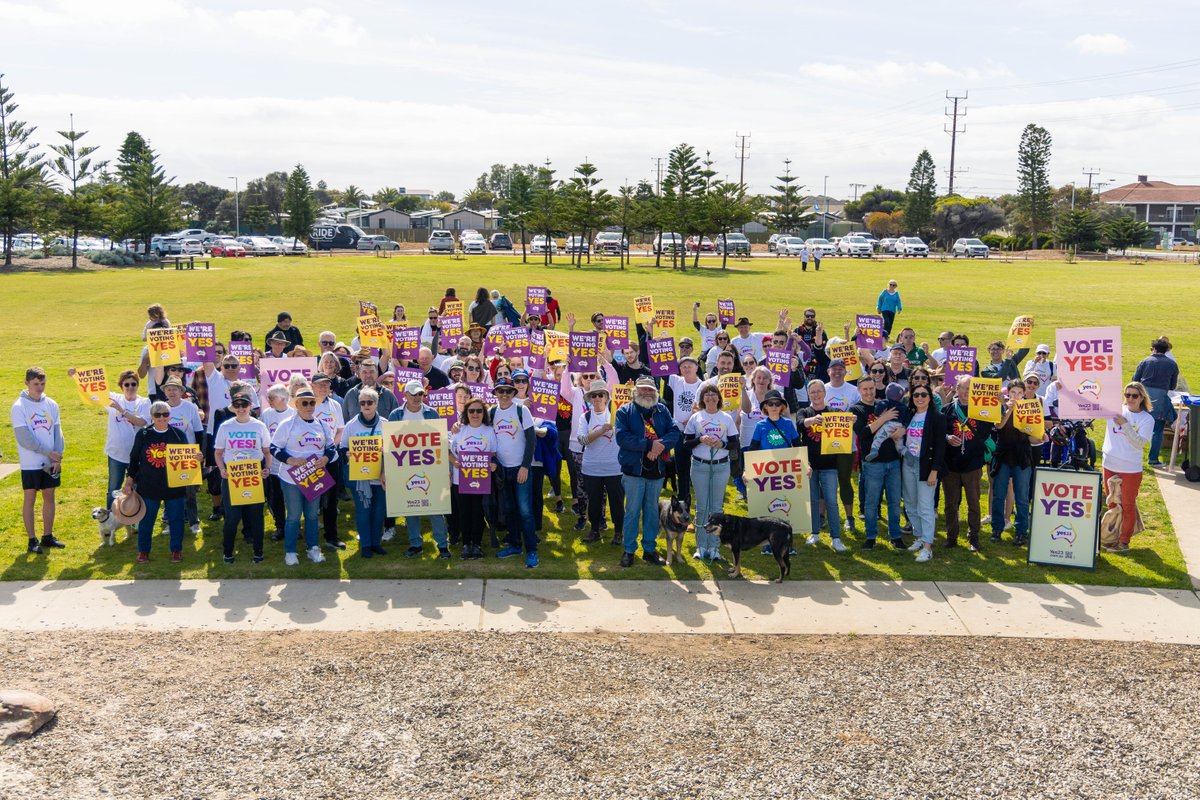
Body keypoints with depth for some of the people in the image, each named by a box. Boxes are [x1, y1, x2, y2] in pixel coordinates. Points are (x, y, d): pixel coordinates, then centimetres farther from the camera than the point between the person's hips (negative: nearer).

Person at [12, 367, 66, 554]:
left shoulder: (52, 405, 5)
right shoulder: (19, 407, -9)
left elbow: (58, 433, 5)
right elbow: (24, 438, -14)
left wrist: (58, 457, -6)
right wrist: (49, 452, -14)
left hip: (51, 462, 4)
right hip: (30, 463, -4)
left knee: (49, 496, 10)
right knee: (30, 499, 3)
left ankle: (47, 536, 20)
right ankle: (32, 540, 9)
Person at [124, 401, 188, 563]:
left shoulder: (179, 435, -2)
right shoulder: (143, 435, -2)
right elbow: (134, 460, 5)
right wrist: (129, 482, 3)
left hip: (174, 487, 0)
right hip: (148, 487, 0)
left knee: (176, 519, 9)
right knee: (146, 519, 10)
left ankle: (176, 549, 24)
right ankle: (143, 550, 26)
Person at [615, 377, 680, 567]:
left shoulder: (662, 410, 10)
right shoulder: (625, 411, -1)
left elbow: (674, 433, 1)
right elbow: (622, 437, -15)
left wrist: (661, 445, -19)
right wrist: (650, 444, -19)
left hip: (656, 470, 4)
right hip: (634, 470, -4)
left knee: (652, 511, 11)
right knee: (632, 511, 3)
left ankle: (649, 549, 21)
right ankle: (629, 550, 12)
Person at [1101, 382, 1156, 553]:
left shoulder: (1147, 419, -8)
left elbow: (1139, 443, -18)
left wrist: (1125, 425, -30)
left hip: (1131, 469, -4)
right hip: (1109, 465, 4)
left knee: (1128, 506, 8)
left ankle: (1124, 541, 19)